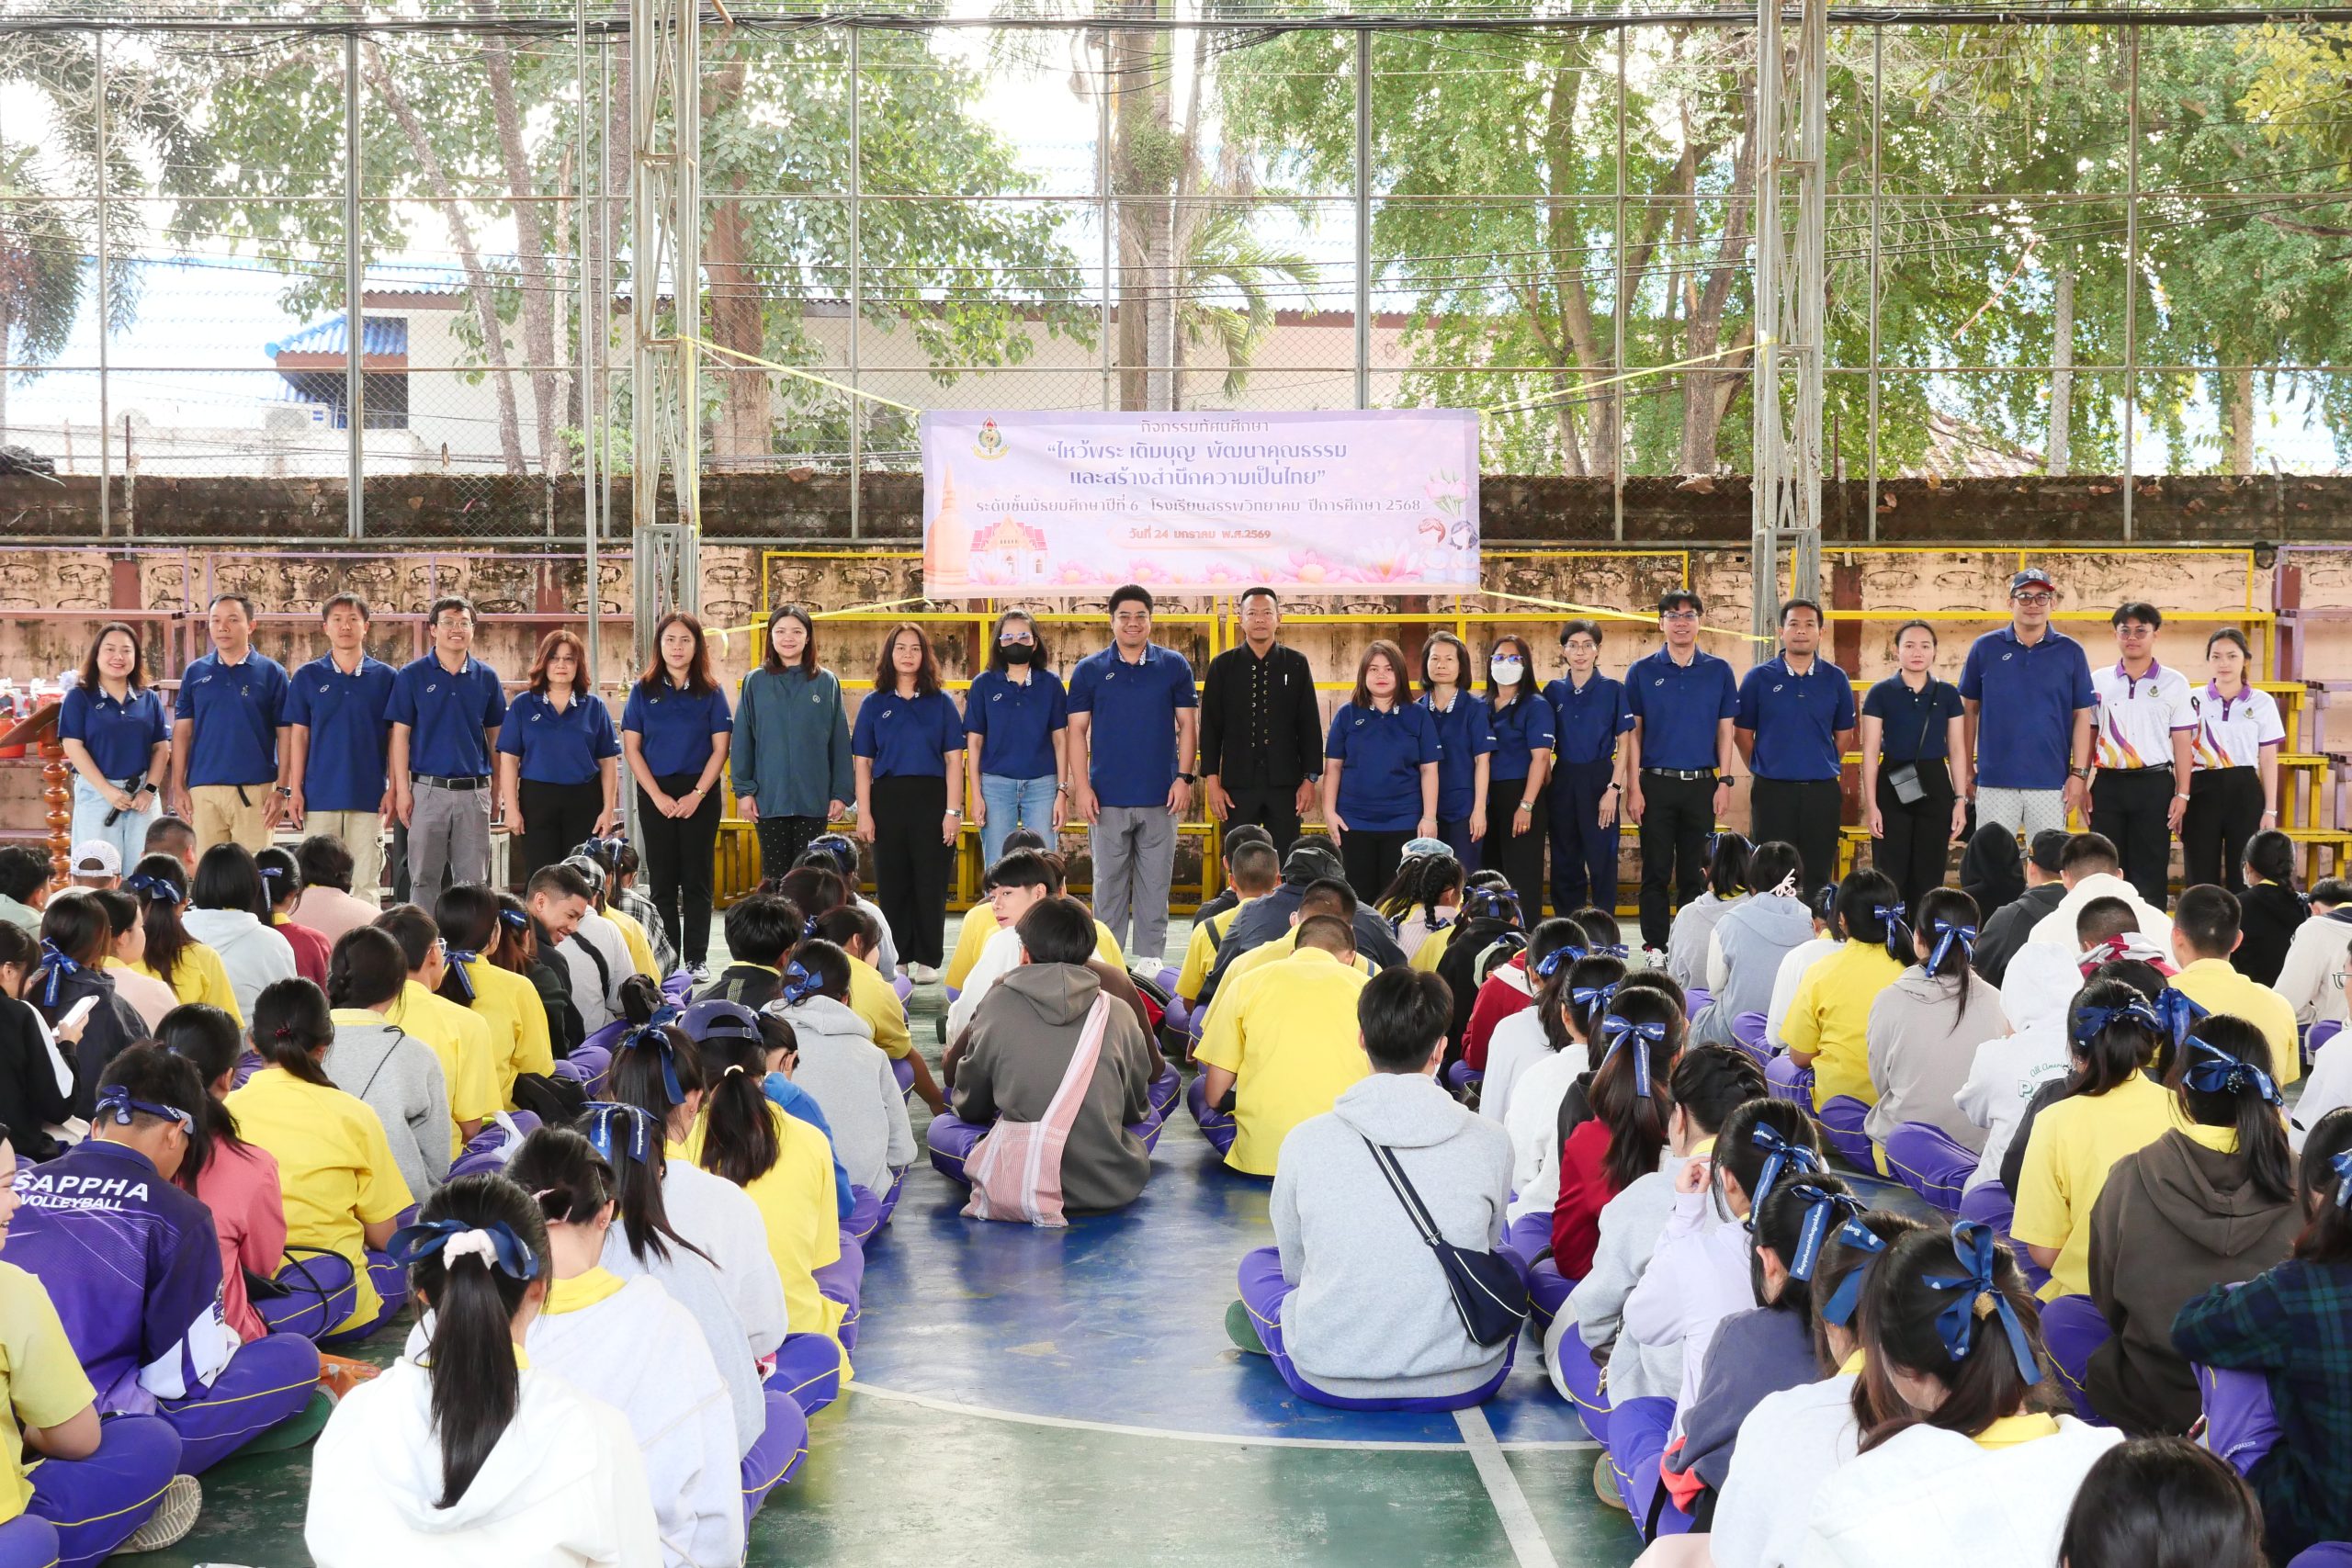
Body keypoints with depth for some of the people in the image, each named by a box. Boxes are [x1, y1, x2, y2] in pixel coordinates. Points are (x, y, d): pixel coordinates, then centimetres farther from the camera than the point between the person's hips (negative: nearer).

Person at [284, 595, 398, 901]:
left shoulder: (386, 677, 6)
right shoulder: (306, 677, 7)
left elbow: (394, 736, 6)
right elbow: (298, 735, 7)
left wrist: (393, 789, -1)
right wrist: (295, 790, 0)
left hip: (369, 795, 0)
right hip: (320, 795, 0)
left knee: (365, 883, 0)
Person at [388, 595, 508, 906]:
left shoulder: (486, 677, 7)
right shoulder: (412, 675, 1)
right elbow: (401, 735, 0)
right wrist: (402, 790, -7)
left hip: (475, 791, 2)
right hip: (428, 789, -2)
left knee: (473, 880, 6)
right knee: (424, 879, 3)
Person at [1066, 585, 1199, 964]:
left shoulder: (1174, 666, 5)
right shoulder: (1089, 670, 4)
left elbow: (1187, 724, 6)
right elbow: (1078, 730, 3)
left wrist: (1184, 778, -4)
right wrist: (1081, 786, -5)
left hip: (1160, 797, 0)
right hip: (1107, 799, 0)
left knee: (1155, 885, 5)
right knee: (1109, 885, 5)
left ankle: (1149, 962, 13)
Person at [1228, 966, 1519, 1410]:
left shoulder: (1305, 1141, -7)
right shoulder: (1491, 1143, -7)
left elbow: (1296, 1266, 7)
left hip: (1328, 1382, 1)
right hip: (1465, 1384, -1)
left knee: (1257, 1264, 30)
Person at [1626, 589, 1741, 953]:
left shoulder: (1719, 671, 6)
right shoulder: (1642, 671, 2)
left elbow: (1725, 730, 7)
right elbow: (1632, 733, 1)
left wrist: (1724, 781, -1)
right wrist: (1633, 788, -5)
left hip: (1702, 785, 1)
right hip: (1656, 784, -1)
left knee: (1694, 873, 7)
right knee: (1656, 873, 2)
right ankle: (1655, 948, 8)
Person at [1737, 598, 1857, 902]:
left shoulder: (1835, 679, 5)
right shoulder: (1759, 678, 1)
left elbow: (1844, 735, 15)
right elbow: (1742, 733, 6)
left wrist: (1823, 767, 11)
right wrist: (1763, 769, 7)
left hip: (1822, 792, 1)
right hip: (1772, 791, -1)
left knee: (1818, 877, 6)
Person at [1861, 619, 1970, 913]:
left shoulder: (1948, 694, 6)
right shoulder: (1881, 693, 0)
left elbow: (1957, 751, 8)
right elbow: (1870, 753, -2)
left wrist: (1960, 800, 2)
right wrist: (1871, 804, -7)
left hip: (1935, 787, 2)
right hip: (1893, 788, -2)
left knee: (1929, 877, 6)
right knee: (1890, 876, -2)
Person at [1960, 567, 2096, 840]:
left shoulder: (2070, 652, 5)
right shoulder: (1985, 648, 5)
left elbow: (2082, 716, 5)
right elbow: (1969, 710, 10)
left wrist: (2079, 774, -2)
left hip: (2051, 783, 0)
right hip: (1994, 780, 0)